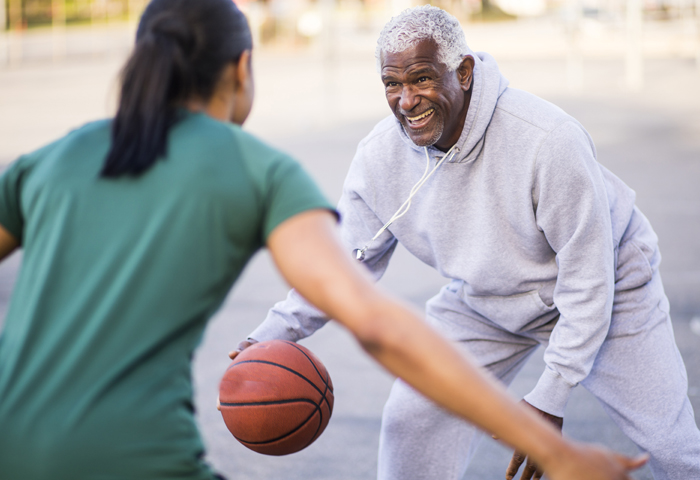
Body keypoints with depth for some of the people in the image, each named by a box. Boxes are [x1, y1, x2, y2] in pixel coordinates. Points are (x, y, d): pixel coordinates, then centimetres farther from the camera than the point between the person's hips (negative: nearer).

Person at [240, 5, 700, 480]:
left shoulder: (548, 139, -35)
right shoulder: (379, 155, -19)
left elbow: (587, 278, -28)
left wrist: (551, 397, -28)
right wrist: (274, 334, -18)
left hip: (605, 288, -3)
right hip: (481, 305, 4)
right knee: (412, 422, -8)